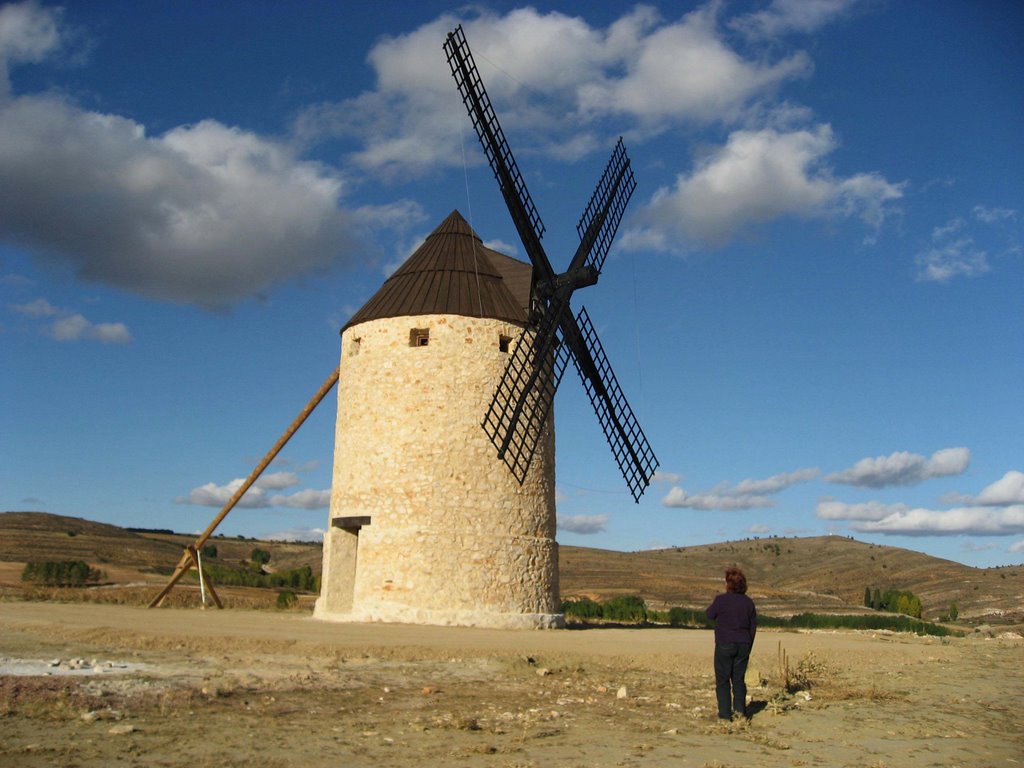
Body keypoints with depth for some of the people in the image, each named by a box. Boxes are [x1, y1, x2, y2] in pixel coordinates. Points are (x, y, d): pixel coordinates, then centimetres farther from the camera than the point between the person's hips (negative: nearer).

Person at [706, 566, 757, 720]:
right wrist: (748, 647, 16)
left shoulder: (721, 599, -13)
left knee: (722, 680, 5)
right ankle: (740, 709, 5)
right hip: (743, 645, 4)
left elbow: (710, 614, 3)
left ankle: (725, 714, 5)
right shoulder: (748, 602, 3)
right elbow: (753, 627, 8)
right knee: (738, 679, 15)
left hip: (724, 645, -4)